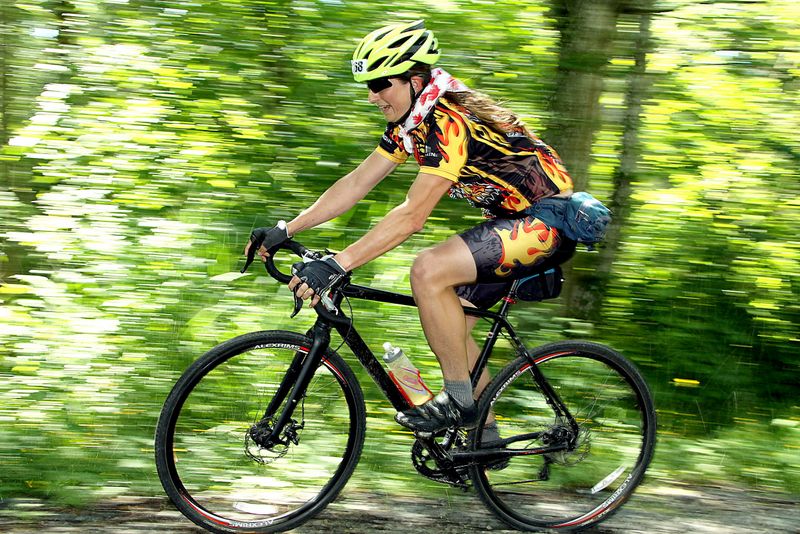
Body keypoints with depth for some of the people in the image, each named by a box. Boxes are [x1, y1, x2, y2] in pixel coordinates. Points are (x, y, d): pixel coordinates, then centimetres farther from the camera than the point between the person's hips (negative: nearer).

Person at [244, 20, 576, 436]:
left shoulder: (450, 121, -25)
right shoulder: (408, 123, 4)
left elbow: (412, 216, -31)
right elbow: (357, 183, 7)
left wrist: (337, 264, -36)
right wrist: (285, 230, 1)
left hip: (548, 221, -10)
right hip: (511, 218, 10)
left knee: (428, 271, -25)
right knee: (447, 326, 8)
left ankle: (460, 401, -13)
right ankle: (485, 438, 20)